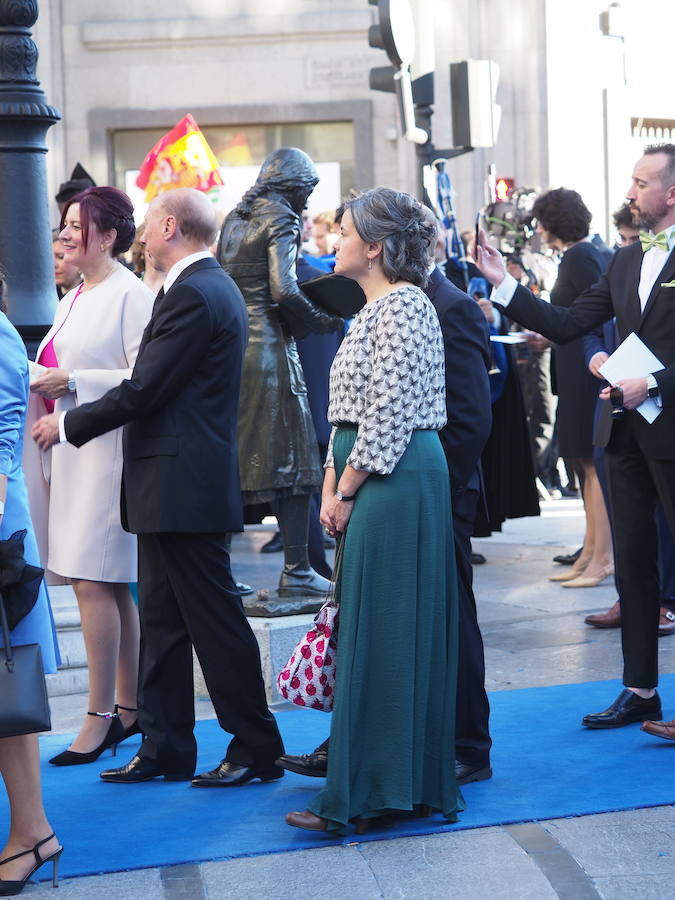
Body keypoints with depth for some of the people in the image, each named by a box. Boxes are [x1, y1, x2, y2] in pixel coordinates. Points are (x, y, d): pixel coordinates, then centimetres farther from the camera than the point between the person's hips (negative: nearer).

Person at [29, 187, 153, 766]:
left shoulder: (130, 294, -11)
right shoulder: (75, 297, 18)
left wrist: (74, 381, -18)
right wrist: (44, 382, 11)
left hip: (107, 451, -9)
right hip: (74, 452, 9)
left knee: (93, 581, -11)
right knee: (112, 586, 12)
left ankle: (100, 718, -6)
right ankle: (129, 708, 18)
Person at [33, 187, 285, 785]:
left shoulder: (195, 294, -16)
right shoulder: (210, 287, 16)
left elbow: (144, 390, -19)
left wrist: (67, 425, -7)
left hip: (184, 486, -10)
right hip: (172, 487, 10)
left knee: (215, 620, -3)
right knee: (161, 620, 13)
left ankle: (257, 747, 6)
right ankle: (166, 748, 19)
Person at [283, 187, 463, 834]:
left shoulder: (404, 305, -13)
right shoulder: (374, 308, 18)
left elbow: (390, 416, -18)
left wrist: (346, 492, -13)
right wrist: (331, 489, 10)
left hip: (395, 483, -10)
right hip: (367, 484, 10)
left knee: (381, 633, -6)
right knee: (366, 627, 12)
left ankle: (369, 793, -2)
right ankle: (404, 784, 19)